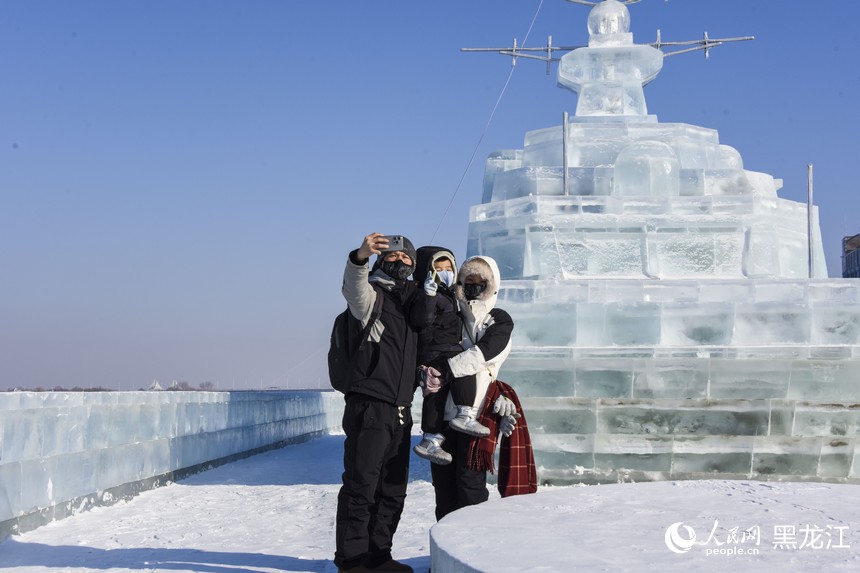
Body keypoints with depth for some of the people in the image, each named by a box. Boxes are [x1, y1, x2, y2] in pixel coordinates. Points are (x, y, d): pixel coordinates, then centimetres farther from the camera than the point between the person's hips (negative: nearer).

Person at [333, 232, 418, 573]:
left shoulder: (414, 298, 19)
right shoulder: (371, 294, -1)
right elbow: (354, 289, -25)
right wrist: (361, 257, -46)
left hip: (401, 410, 7)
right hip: (369, 405, -7)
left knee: (393, 490, 12)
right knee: (361, 485, -7)